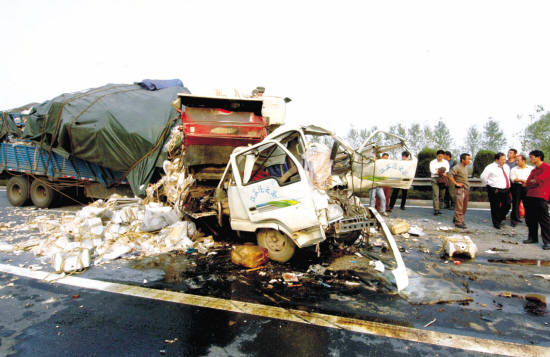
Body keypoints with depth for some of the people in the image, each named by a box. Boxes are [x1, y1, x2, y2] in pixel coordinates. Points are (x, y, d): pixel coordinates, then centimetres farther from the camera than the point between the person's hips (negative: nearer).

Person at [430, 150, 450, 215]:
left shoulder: (446, 162, 15)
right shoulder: (433, 162, 6)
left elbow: (447, 171, 2)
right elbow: (433, 171, -7)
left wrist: (438, 171, -14)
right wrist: (442, 173, -10)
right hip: (435, 179, -3)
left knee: (441, 195, 3)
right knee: (436, 194, -12)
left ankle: (438, 208, 12)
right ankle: (436, 209, -14)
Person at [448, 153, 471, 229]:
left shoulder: (466, 167, 13)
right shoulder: (457, 167, -14)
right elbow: (450, 175, -25)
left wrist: (467, 184, 17)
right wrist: (456, 183, -20)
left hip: (466, 188, 9)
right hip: (460, 189, -9)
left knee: (464, 206, 14)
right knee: (459, 206, -5)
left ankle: (456, 219, 27)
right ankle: (458, 222, 0)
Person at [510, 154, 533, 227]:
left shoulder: (531, 169, 8)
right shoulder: (514, 169, 9)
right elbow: (513, 179, -3)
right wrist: (522, 180, -17)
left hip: (527, 188, 0)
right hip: (516, 188, 0)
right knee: (515, 205, 2)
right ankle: (514, 220, 11)